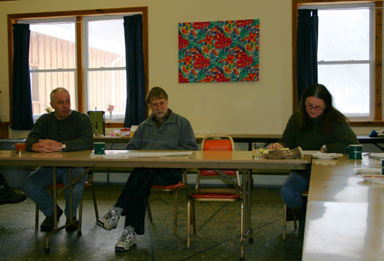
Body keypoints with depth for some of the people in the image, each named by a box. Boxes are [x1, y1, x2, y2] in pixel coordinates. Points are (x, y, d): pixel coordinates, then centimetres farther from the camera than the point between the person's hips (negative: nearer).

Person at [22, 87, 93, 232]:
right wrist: (36, 146, -28)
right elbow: (30, 140, -1)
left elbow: (88, 142, -19)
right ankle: (52, 211, 8)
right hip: (50, 166, 4)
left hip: (74, 165, -4)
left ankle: (71, 215, 1)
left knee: (75, 187, -34)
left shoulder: (82, 119, -2)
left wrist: (61, 146, -32)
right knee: (29, 186, -20)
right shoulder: (45, 120, 11)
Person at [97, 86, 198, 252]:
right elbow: (131, 149, 24)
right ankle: (130, 232, -42)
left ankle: (117, 212, -40)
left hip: (170, 170, -3)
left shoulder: (181, 123, 16)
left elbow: (191, 149, 6)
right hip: (145, 168, 3)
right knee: (142, 184, -34)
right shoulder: (144, 127, 29)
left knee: (143, 171, -36)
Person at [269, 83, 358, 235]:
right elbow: (287, 142, 11)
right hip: (302, 170, 3)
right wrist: (280, 146, -13)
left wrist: (326, 149, -16)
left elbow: (353, 143, -12)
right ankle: (304, 221, 9)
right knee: (287, 193, -27)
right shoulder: (297, 118, 6)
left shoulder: (336, 120, -4)